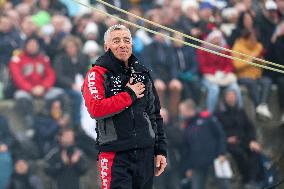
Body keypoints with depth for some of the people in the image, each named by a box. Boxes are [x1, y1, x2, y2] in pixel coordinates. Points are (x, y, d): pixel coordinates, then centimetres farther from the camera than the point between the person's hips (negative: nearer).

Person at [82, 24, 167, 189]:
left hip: (145, 153, 6)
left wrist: (161, 150, 13)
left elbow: (155, 115, 19)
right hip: (115, 155, -6)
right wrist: (129, 95, -12)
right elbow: (96, 109, -21)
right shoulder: (98, 74, -3)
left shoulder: (142, 73, 15)